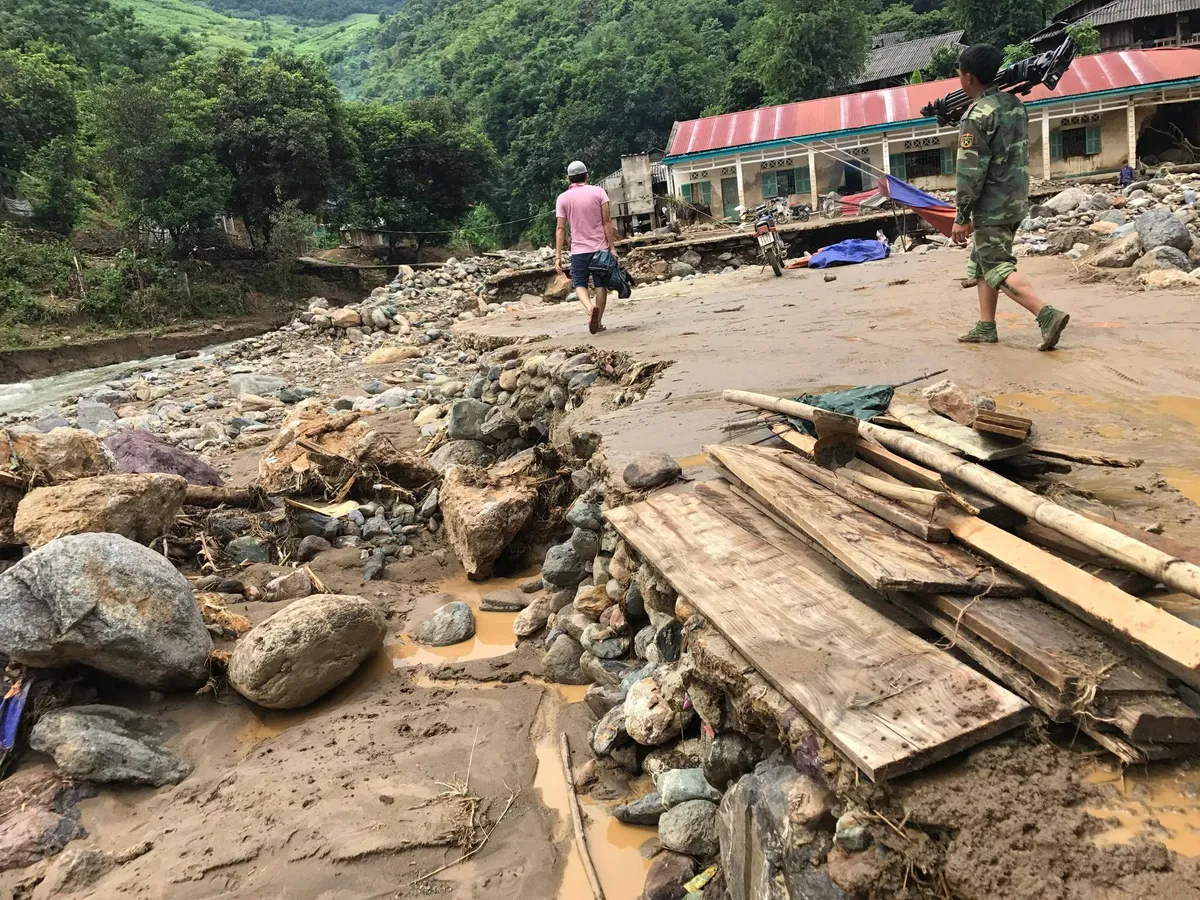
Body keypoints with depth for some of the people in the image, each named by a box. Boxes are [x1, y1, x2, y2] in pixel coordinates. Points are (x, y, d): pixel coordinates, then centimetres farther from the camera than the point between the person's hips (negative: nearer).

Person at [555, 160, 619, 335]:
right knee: (601, 284, 11)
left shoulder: (563, 198, 1)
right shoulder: (598, 192, 0)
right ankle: (598, 321, 13)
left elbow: (560, 228, -3)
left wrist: (558, 256, -1)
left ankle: (590, 308, -20)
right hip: (600, 247, 1)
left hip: (578, 250, 0)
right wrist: (612, 247, -1)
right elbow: (607, 222, -4)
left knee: (580, 284, 8)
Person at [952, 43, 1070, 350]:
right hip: (1017, 199, 9)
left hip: (993, 206, -9)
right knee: (984, 260, 17)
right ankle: (986, 327, 19)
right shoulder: (1015, 103, 9)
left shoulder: (977, 115, -17)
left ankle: (1048, 315, -18)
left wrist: (962, 217, -16)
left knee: (998, 268, -7)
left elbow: (970, 170, -19)